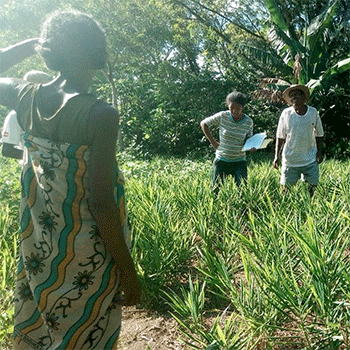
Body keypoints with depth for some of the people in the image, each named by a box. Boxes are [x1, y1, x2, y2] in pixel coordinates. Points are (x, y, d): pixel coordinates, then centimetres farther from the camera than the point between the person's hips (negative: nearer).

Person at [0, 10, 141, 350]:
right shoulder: (100, 114, -21)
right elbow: (101, 204, -22)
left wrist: (30, 43, 15)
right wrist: (128, 273, -13)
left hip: (38, 253, 6)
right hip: (88, 259, -5)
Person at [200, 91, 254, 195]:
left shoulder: (248, 122, -2)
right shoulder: (222, 116, -7)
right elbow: (203, 124, 4)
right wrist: (213, 142, -1)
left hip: (239, 162, 1)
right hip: (222, 160, 0)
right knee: (215, 189, 4)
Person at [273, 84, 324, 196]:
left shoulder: (313, 112, 3)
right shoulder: (286, 113, -1)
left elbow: (319, 134, 13)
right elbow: (280, 137, 4)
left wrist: (319, 152, 5)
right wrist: (277, 156, -1)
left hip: (310, 160, 1)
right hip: (290, 160, -1)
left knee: (312, 187, 3)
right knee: (286, 188, 0)